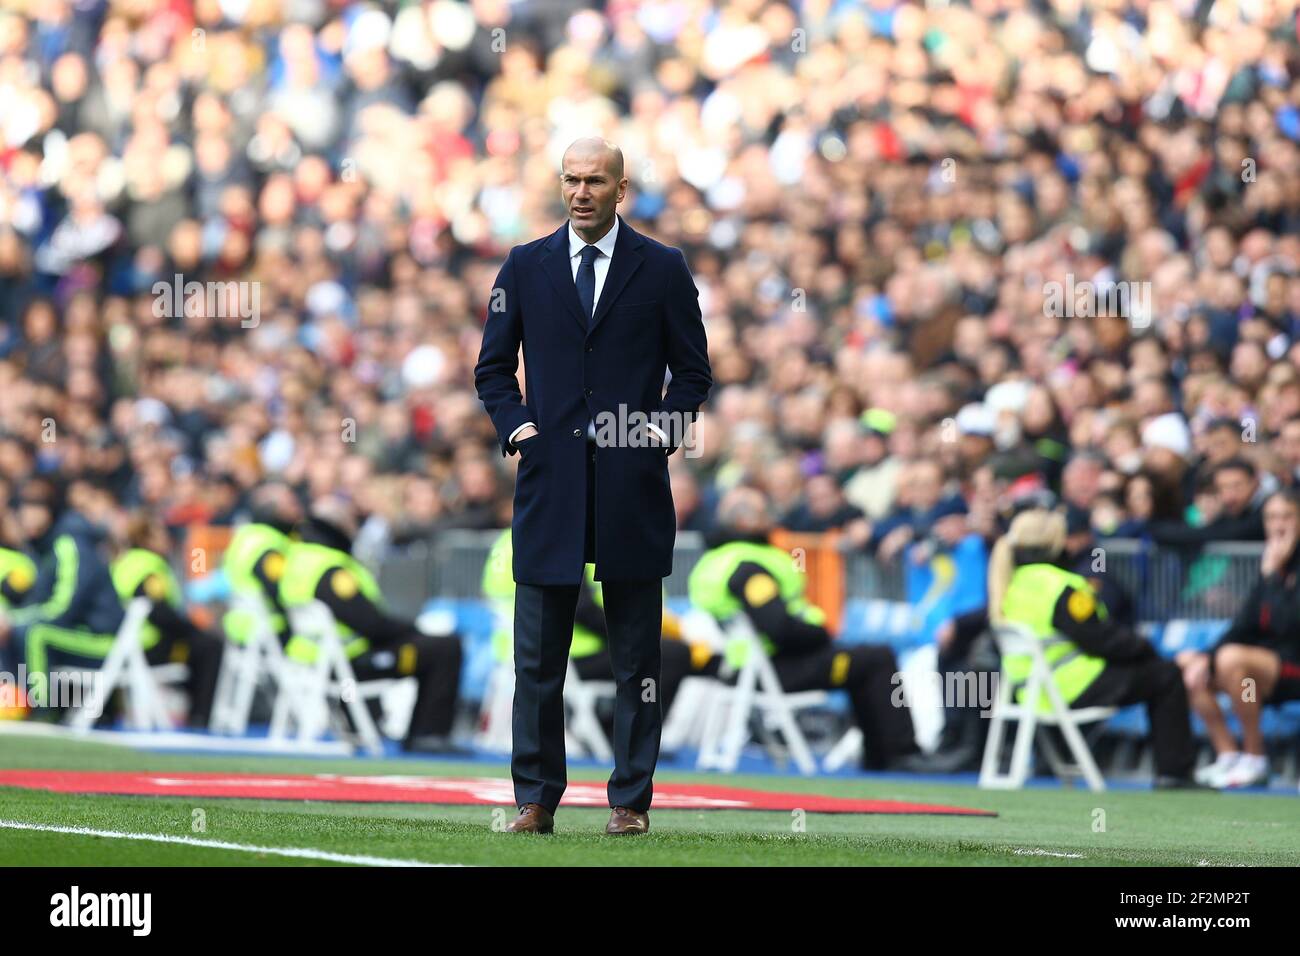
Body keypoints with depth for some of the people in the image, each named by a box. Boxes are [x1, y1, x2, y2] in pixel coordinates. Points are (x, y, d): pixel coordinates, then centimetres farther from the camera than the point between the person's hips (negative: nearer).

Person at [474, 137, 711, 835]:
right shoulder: (525, 267, 9)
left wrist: (666, 426, -4)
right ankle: (536, 800, 6)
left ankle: (631, 801, 8)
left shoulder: (662, 270, 5)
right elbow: (493, 367, 14)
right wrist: (515, 425, -1)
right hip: (550, 480, 1)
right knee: (537, 659, 1)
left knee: (636, 659, 3)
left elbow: (692, 370, 10)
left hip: (632, 486, -1)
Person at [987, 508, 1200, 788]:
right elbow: (1101, 639, -17)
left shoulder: (1011, 584, 8)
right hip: (1072, 690, -9)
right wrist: (1144, 647, 1)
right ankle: (1174, 772, 3)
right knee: (1166, 676, 2)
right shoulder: (1059, 587, -20)